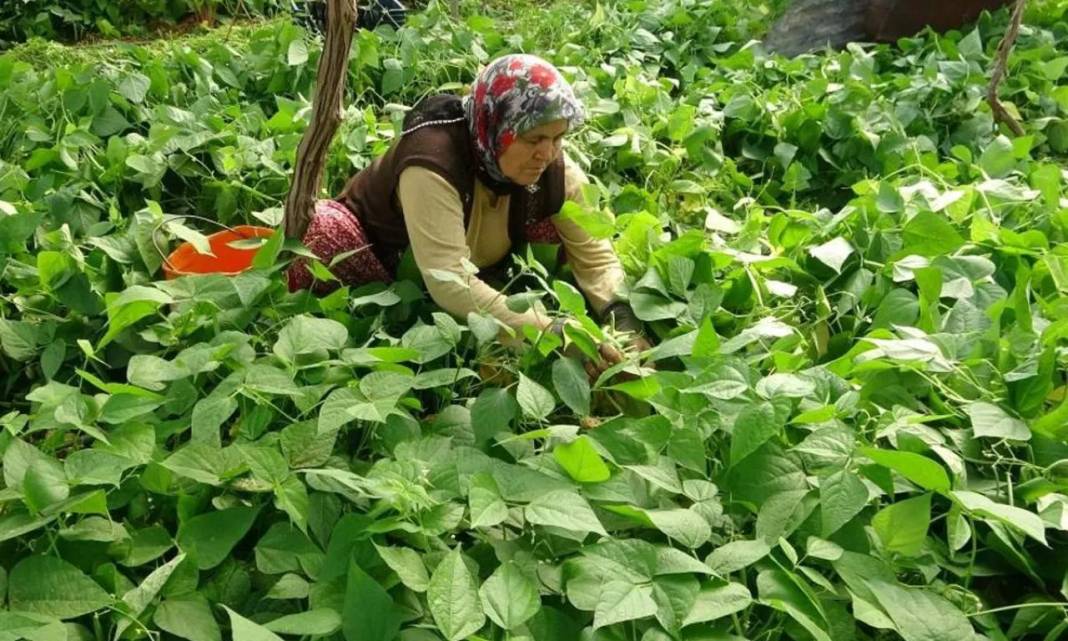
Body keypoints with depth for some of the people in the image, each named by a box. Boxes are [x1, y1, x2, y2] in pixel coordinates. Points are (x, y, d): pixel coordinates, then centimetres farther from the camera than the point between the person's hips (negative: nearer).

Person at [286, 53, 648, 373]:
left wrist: (624, 323, -36)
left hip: (481, 273, 5)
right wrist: (551, 333, -50)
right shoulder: (433, 161, -38)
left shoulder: (553, 169, -20)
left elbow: (595, 255, -18)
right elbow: (451, 285, -46)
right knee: (317, 229, -35)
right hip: (385, 274, -4)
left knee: (558, 225, -15)